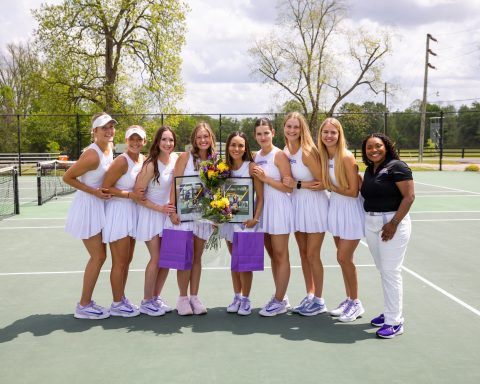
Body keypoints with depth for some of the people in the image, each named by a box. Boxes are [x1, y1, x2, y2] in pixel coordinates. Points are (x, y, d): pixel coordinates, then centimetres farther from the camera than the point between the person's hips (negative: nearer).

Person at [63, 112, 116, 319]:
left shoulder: (110, 148, 3)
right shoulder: (92, 155, -23)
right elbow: (67, 177, -17)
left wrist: (100, 191, 5)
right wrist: (93, 191, -20)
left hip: (99, 206, 9)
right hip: (87, 207, -9)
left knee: (98, 256, 14)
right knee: (99, 257, -4)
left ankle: (86, 302, 25)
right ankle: (83, 306, 9)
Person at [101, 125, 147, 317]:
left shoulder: (144, 160, 6)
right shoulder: (122, 161, -17)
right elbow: (105, 188, -17)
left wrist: (140, 195, 2)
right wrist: (130, 195, -21)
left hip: (132, 213, 8)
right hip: (118, 213, -8)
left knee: (127, 260, 16)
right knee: (120, 262, 0)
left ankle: (121, 298, 30)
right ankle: (117, 305, 13)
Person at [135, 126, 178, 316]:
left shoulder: (176, 159, -1)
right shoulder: (151, 165, -18)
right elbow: (138, 193, -16)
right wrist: (159, 208, -19)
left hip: (169, 215, 6)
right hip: (151, 215, -6)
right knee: (156, 259, -4)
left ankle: (156, 297, 24)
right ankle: (146, 302, 11)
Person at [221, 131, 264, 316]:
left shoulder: (251, 167, -7)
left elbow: (260, 196, -9)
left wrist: (255, 217, -19)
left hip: (246, 219, -4)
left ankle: (245, 299, 12)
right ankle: (237, 297, 23)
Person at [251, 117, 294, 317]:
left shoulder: (279, 155, -10)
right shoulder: (256, 156, 11)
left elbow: (289, 187, -15)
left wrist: (265, 178, -19)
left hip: (279, 208, -7)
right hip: (263, 207, 7)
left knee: (281, 256, 1)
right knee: (272, 255, 13)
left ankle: (279, 302, 9)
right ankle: (280, 297, 25)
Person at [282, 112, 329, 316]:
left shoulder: (307, 152, -19)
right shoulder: (286, 151, 3)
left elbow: (323, 183, -19)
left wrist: (297, 184, -21)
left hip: (314, 205, -7)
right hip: (297, 204, 7)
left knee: (312, 255, 1)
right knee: (303, 253, 14)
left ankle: (319, 301, 16)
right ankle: (309, 296, 28)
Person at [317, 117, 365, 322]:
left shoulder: (346, 157, -19)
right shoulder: (323, 156, 1)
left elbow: (353, 191, -18)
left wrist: (330, 187, -11)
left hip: (351, 211, -7)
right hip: (335, 208, 7)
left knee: (344, 258, -2)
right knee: (343, 258, 14)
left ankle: (356, 303, 16)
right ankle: (349, 300, 29)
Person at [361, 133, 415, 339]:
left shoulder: (396, 167, -10)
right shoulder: (369, 170, 13)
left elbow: (409, 196, -16)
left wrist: (394, 223, -21)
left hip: (392, 223, -7)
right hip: (371, 223, 8)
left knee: (391, 271, -6)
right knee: (383, 270, 14)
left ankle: (395, 321, 2)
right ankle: (390, 312, 26)